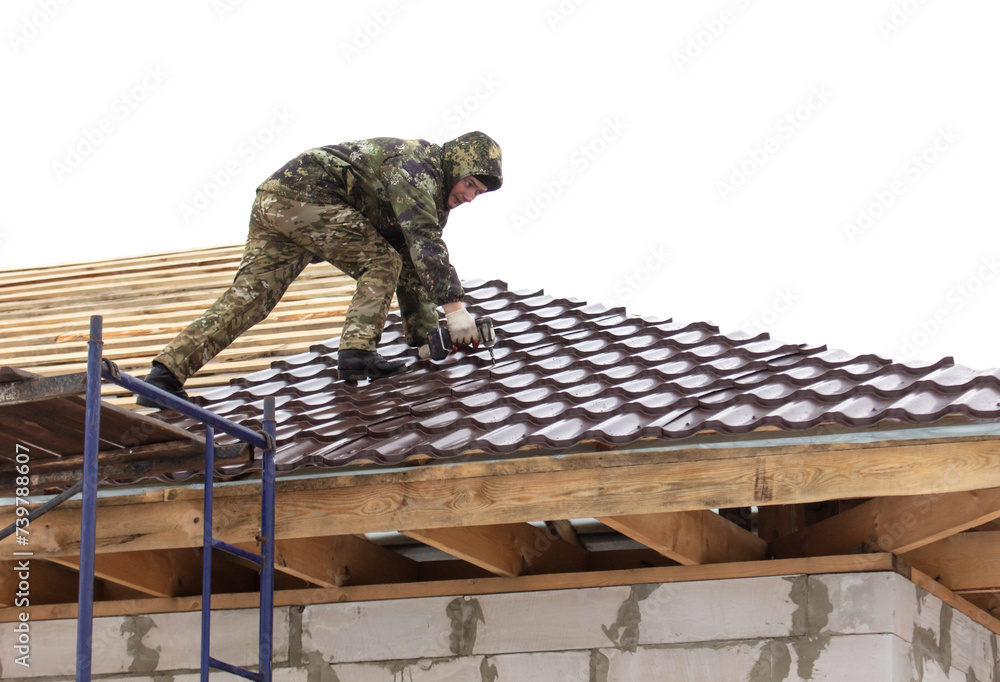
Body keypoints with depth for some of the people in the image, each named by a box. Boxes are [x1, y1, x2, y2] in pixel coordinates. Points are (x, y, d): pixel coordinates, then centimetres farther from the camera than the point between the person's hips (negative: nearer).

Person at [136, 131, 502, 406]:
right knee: (381, 262, -8)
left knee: (245, 300, -1)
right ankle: (356, 353, -16)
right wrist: (454, 306, -26)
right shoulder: (416, 166, -10)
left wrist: (424, 335, 21)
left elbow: (413, 268, 24)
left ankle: (167, 371, -9)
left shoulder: (437, 197, 20)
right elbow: (425, 243, -23)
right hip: (303, 194, -9)